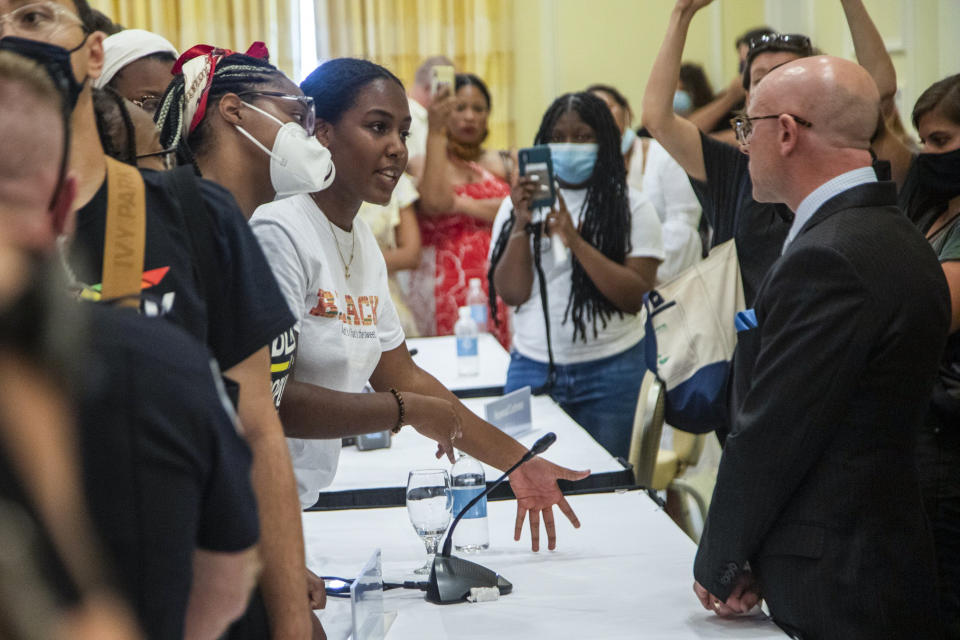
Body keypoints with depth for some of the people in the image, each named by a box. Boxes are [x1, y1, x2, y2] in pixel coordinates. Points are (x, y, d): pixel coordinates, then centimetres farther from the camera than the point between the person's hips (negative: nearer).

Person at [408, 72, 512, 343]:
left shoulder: (505, 163, 14)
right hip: (445, 288, -2)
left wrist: (461, 204, -6)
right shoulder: (422, 165, 6)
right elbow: (435, 201, -15)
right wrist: (435, 133, -13)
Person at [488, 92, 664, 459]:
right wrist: (520, 226, -13)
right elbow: (511, 293, -1)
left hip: (610, 370, -2)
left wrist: (575, 240, -18)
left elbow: (635, 297, -10)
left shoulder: (631, 208, 1)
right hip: (533, 367, 2)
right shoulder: (519, 204, 8)